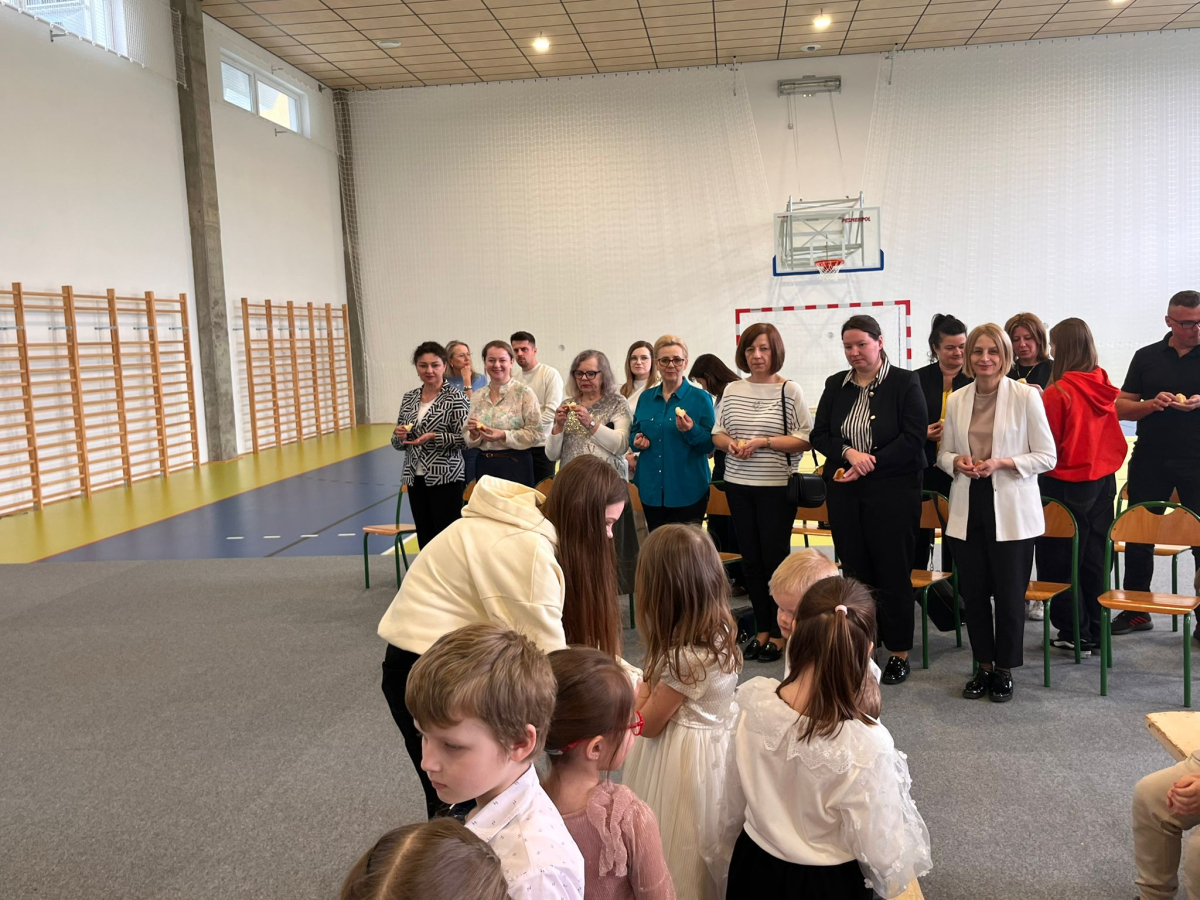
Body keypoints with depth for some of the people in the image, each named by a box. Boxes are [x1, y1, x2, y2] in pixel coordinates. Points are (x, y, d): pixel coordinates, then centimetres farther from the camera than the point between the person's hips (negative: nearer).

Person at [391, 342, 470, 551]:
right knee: (424, 539, 10)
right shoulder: (409, 398, 10)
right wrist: (400, 435, -7)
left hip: (446, 478, -5)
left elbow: (464, 438, -10)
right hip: (416, 478, 5)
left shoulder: (455, 397, -7)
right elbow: (397, 443, 15)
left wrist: (433, 437, -22)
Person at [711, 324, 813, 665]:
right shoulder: (732, 390, 7)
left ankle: (779, 633, 17)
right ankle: (762, 630, 24)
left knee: (775, 557, 2)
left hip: (777, 486, -4)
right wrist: (731, 443, -9)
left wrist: (764, 441, -18)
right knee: (751, 559, 10)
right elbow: (717, 433, 13)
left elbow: (805, 440, -9)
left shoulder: (790, 391, -6)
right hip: (738, 485, 4)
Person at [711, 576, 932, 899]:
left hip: (754, 869, 2)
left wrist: (724, 847, 14)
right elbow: (881, 852, -19)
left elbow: (733, 799, -4)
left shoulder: (753, 703, -22)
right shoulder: (865, 744, -33)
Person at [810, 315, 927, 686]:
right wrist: (849, 452, -13)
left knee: (893, 572, 2)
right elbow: (819, 435, 6)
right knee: (854, 570, 9)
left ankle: (898, 652, 14)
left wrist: (869, 463, -15)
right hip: (844, 492, 4)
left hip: (893, 491, -4)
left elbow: (914, 438, -10)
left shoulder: (904, 383, -3)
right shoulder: (836, 385, 10)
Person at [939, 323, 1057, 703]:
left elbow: (1047, 457, -5)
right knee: (973, 593, 10)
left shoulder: (1026, 396, -6)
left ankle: (1004, 669, 23)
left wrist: (1001, 463, -19)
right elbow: (943, 454, 14)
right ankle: (983, 666, 27)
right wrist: (956, 462, -9)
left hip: (1011, 511, -3)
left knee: (1009, 595, 5)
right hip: (968, 509, 4)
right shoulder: (956, 400, 6)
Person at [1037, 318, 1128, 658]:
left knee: (1060, 560, 6)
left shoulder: (1058, 392, -18)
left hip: (1066, 485, -7)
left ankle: (1076, 635, 12)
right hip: (1103, 480, 7)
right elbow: (1112, 436, 14)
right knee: (1094, 558, 14)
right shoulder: (1104, 386, 1)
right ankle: (1096, 632, 23)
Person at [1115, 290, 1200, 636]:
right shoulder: (1146, 357, 6)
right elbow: (1121, 407, 6)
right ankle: (1136, 611, 21)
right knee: (1138, 536, 8)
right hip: (1150, 461, 2)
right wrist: (1152, 404, -13)